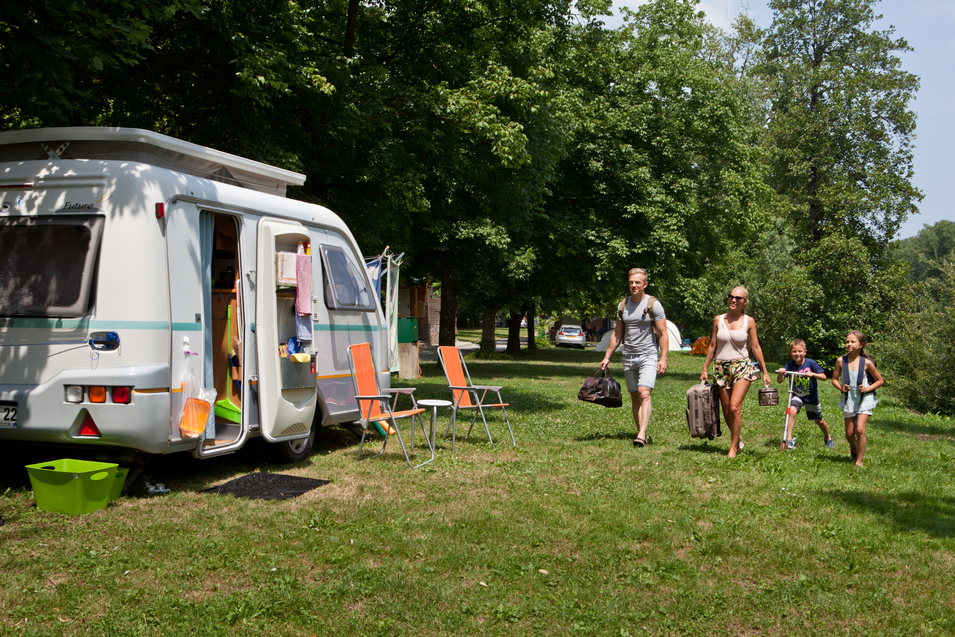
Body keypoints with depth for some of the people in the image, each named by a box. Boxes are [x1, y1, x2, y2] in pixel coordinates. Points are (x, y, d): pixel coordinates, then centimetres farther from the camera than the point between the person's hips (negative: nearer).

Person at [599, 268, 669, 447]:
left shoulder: (653, 305, -4)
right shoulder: (623, 305, 10)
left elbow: (663, 334, -5)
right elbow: (617, 333, 18)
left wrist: (663, 358, -14)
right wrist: (607, 356, 15)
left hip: (648, 356, -5)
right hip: (628, 357, 5)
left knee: (644, 394, -19)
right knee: (634, 397, 7)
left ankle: (641, 435, -26)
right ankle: (641, 433, 13)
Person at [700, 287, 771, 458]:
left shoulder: (749, 322, 1)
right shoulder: (718, 320, 5)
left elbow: (756, 348, 6)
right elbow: (712, 346, 11)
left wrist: (765, 372, 6)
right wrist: (705, 370, 11)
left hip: (742, 367, -3)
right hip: (722, 368, 3)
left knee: (735, 407, -16)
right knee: (726, 411, 5)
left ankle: (733, 448, -5)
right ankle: (738, 439, 30)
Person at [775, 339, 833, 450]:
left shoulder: (811, 363, -17)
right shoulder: (789, 365, -13)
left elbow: (824, 377, -16)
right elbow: (779, 381, -16)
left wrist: (812, 374, -34)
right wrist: (781, 373, -37)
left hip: (811, 396, 0)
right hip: (797, 395, 1)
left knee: (819, 420, 13)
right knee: (791, 411, -28)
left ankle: (828, 438, 43)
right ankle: (789, 439, -22)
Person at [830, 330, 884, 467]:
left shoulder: (866, 362, -8)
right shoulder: (841, 361, -3)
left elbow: (880, 381, 3)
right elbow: (834, 379, 8)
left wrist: (867, 389, -13)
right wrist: (841, 388, -11)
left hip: (864, 399, -3)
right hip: (849, 399, 3)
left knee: (860, 429, -17)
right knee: (849, 434, 8)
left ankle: (859, 461, -5)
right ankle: (853, 449, 43)